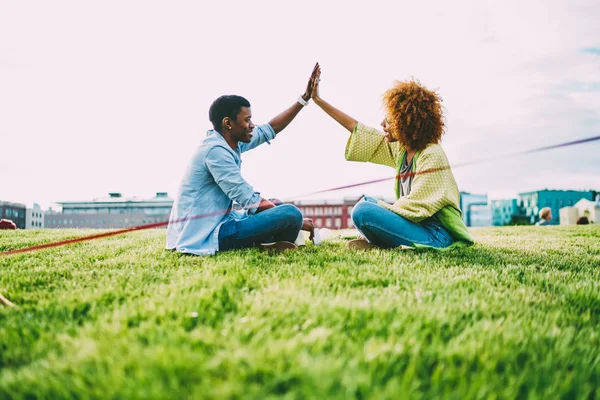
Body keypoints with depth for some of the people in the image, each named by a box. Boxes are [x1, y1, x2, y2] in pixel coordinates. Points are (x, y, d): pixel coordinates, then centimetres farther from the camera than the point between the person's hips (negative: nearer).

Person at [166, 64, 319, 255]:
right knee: (291, 214, -24)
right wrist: (297, 220, -10)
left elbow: (270, 129, 22)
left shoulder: (233, 142, 10)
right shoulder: (216, 150, -17)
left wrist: (304, 98, 19)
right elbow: (250, 202, -19)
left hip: (216, 223, 11)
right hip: (206, 235, -11)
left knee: (276, 205, 24)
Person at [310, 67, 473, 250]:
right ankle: (377, 241, -3)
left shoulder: (431, 156, -17)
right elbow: (356, 128, 12)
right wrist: (318, 100, 16)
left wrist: (380, 207, -6)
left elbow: (416, 209, -21)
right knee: (366, 201, 20)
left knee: (363, 212, -22)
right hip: (418, 224, 9)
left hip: (436, 235, -9)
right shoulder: (400, 148, 7)